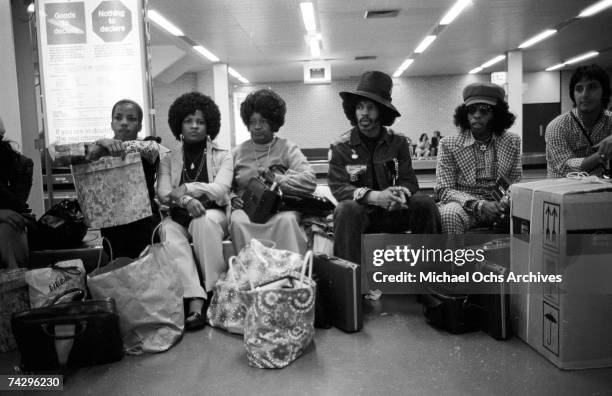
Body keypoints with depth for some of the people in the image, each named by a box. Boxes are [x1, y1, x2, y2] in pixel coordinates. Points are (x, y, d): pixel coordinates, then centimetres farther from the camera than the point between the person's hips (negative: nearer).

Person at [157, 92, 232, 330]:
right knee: (168, 230, -32)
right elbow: (162, 194, -1)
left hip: (213, 215, -1)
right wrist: (186, 200, -22)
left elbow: (220, 190, -7)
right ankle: (195, 300, -40)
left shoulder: (222, 157, 9)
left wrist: (186, 189, -18)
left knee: (203, 220, -36)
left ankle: (217, 290, -28)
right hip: (179, 218, 2)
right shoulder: (168, 160, 14)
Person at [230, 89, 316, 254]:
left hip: (281, 209, -1)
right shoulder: (238, 152, 16)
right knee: (237, 221, -32)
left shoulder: (288, 148, 7)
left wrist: (275, 178, -15)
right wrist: (233, 199, -4)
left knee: (286, 220, -35)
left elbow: (310, 182, -8)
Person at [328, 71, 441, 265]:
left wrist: (400, 195, -26)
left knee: (425, 204, -20)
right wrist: (374, 197, -30)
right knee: (347, 210, -33)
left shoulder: (398, 143, 5)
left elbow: (409, 181, 0)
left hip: (392, 212, 3)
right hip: (361, 210, -2)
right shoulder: (341, 147, -2)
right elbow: (338, 187, -12)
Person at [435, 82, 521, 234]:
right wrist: (479, 205, -23)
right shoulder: (448, 144, -2)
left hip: (499, 206, 3)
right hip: (464, 205, -2)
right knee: (449, 214, -36)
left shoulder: (513, 142, 7)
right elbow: (444, 189, -6)